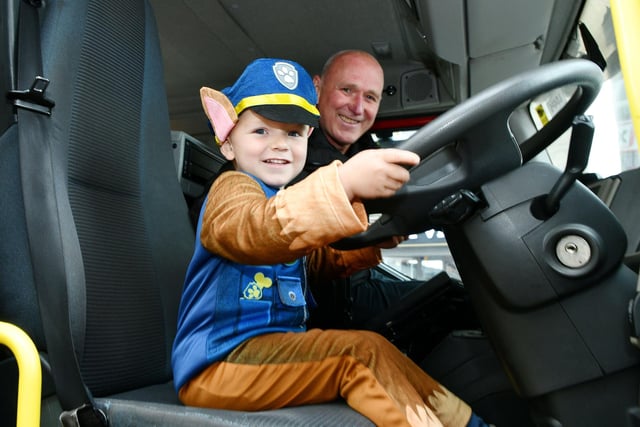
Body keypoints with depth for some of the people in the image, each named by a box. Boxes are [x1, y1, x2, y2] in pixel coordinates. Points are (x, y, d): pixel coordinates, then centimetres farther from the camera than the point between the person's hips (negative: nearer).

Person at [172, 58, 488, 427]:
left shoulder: (286, 200, 19)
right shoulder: (232, 188, -11)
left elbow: (323, 259, 26)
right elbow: (261, 231, -36)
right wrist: (343, 183, -51)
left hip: (272, 349, 9)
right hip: (217, 364, -9)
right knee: (363, 353, -20)